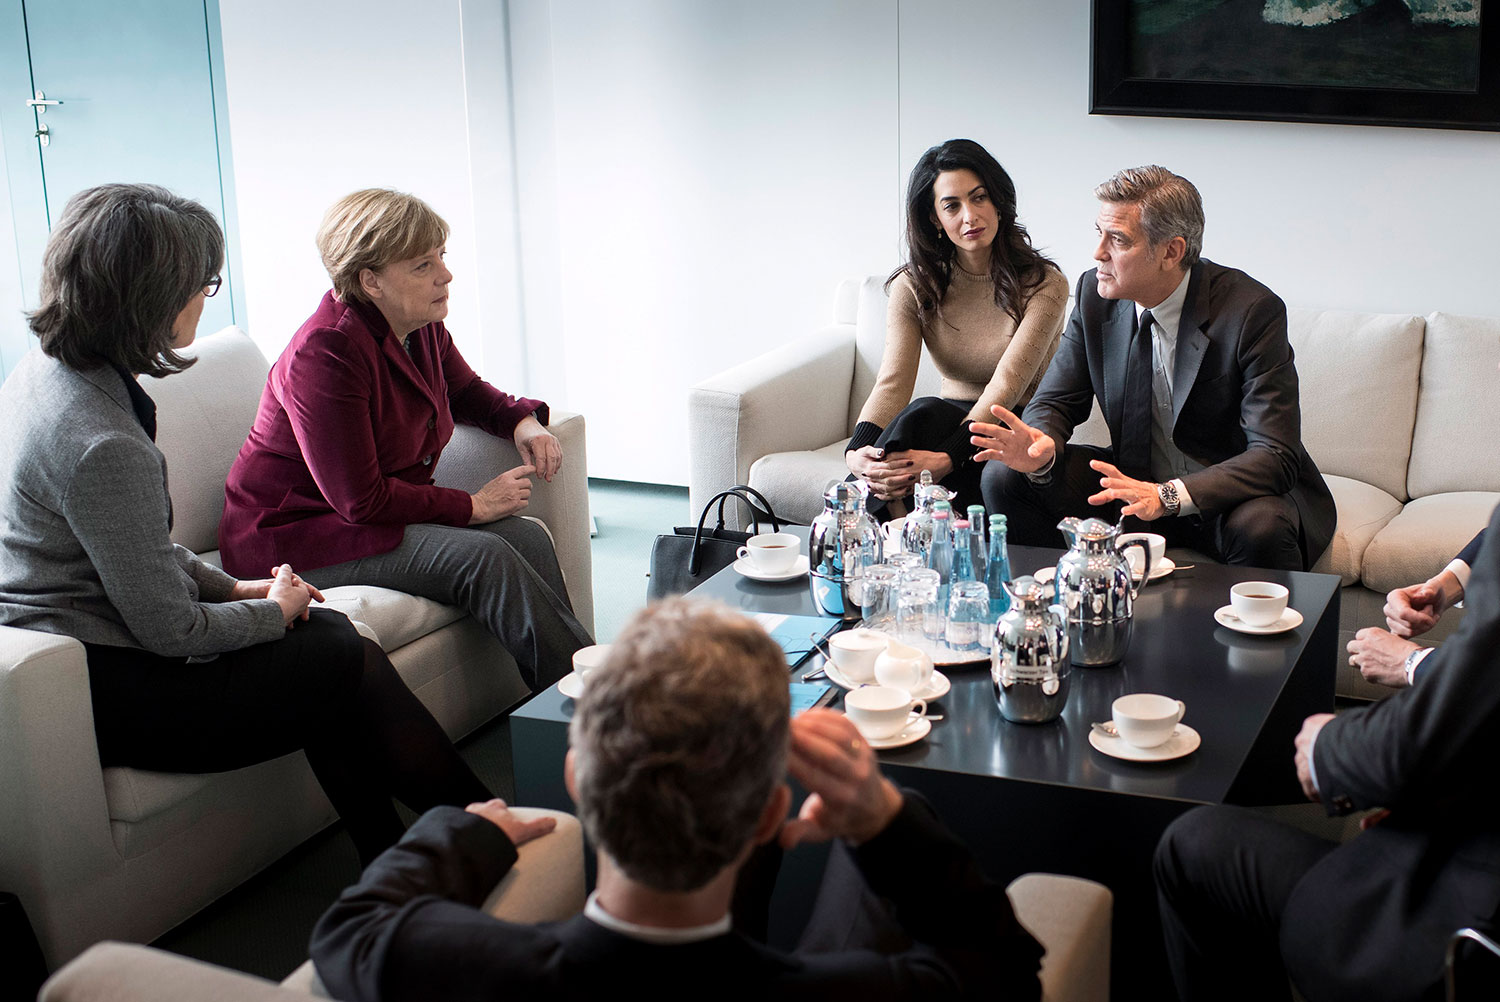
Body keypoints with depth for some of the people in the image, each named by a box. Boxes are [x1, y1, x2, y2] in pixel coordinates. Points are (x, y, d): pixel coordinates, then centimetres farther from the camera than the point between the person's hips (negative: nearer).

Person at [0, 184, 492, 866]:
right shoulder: (102, 446, -28)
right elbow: (172, 630, -20)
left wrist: (230, 585, 12)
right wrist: (272, 610, -2)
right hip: (103, 699, -10)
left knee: (329, 633, 8)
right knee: (351, 663, -3)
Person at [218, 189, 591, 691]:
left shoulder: (422, 327, 2)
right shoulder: (325, 352, -25)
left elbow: (467, 390, 25)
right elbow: (360, 501, -26)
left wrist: (523, 421, 3)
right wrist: (473, 506, -19)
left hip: (389, 512, 8)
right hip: (298, 534, -8)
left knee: (528, 537, -15)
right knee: (483, 556, -27)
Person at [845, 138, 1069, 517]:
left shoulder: (1044, 285, -10)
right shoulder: (914, 286, 1)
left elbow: (1006, 387, -21)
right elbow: (892, 383, -13)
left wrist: (946, 458, -38)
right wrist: (857, 451, -35)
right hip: (952, 421, 4)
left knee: (923, 414, -35)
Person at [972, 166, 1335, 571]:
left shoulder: (1251, 312, -21)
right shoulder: (1095, 293, -5)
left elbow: (1276, 455, -26)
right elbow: (1054, 401, 3)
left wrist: (1169, 496, -40)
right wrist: (1043, 446, -24)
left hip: (1232, 494, -4)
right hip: (1136, 484, 5)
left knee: (1259, 525, -38)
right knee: (1005, 476, -12)